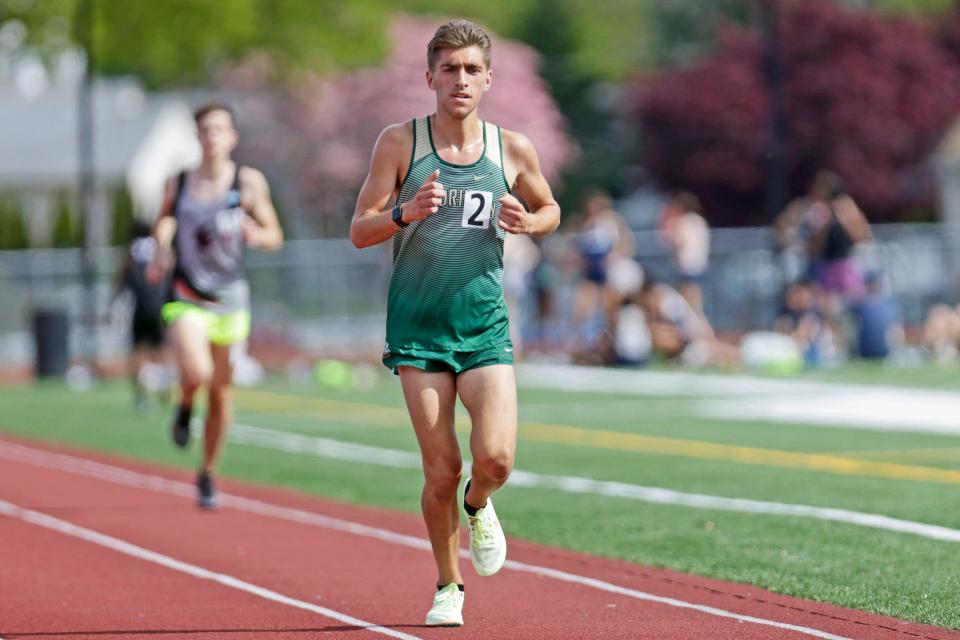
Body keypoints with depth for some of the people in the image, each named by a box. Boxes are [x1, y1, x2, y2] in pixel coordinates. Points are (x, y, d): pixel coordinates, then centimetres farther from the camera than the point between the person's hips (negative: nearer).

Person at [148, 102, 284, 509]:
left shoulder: (249, 182, -2)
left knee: (221, 391, 8)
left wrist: (256, 235, -18)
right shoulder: (177, 184, 1)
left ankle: (208, 473, 28)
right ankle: (185, 407, 11)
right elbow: (164, 220, 21)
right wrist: (162, 248, 1)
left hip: (231, 299, 1)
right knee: (196, 373, -26)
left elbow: (275, 236, 4)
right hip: (187, 298, -1)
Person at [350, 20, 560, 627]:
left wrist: (527, 221, -5)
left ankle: (478, 506, 22)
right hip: (418, 328, -1)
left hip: (485, 326, 1)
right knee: (441, 471, -4)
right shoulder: (400, 143, -2)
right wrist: (406, 213, -21)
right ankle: (448, 585, 19)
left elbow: (550, 210, 19)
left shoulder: (513, 149, 2)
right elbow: (359, 231, -1)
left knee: (496, 458, -15)